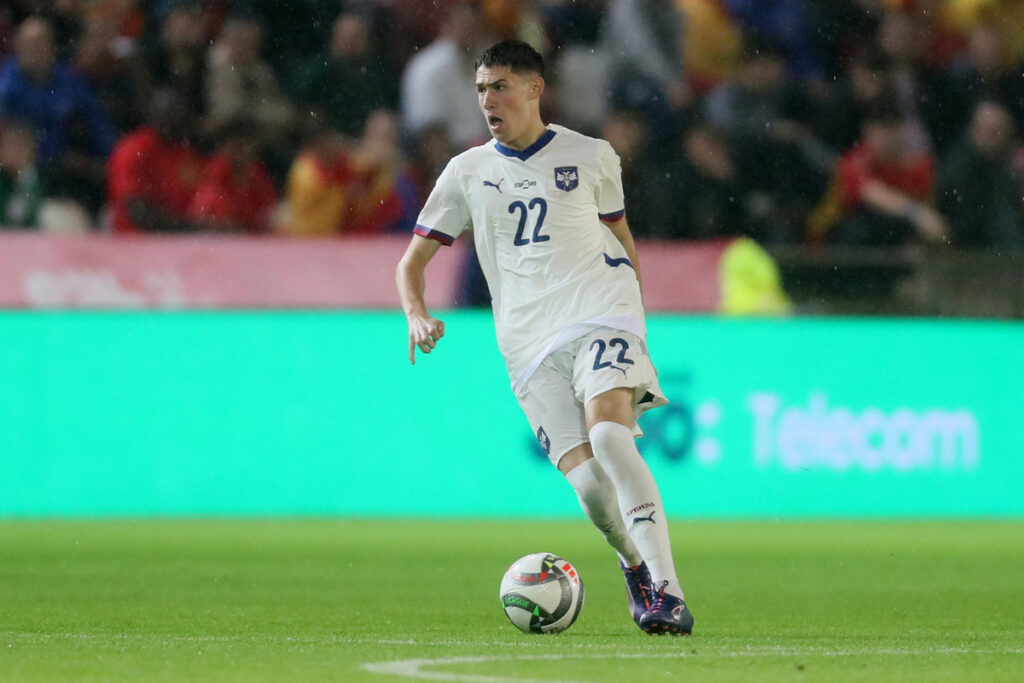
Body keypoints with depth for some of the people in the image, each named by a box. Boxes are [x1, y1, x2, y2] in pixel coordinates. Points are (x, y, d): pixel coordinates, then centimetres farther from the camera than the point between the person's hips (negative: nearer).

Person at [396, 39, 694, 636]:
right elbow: (413, 259, 16)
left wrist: (634, 323, 21)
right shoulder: (467, 172, 13)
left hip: (600, 318, -2)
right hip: (530, 344, 2)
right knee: (587, 482, -15)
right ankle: (636, 566, 16)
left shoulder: (591, 157, 11)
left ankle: (667, 593, -31)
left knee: (608, 437, -29)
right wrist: (417, 314, -4)